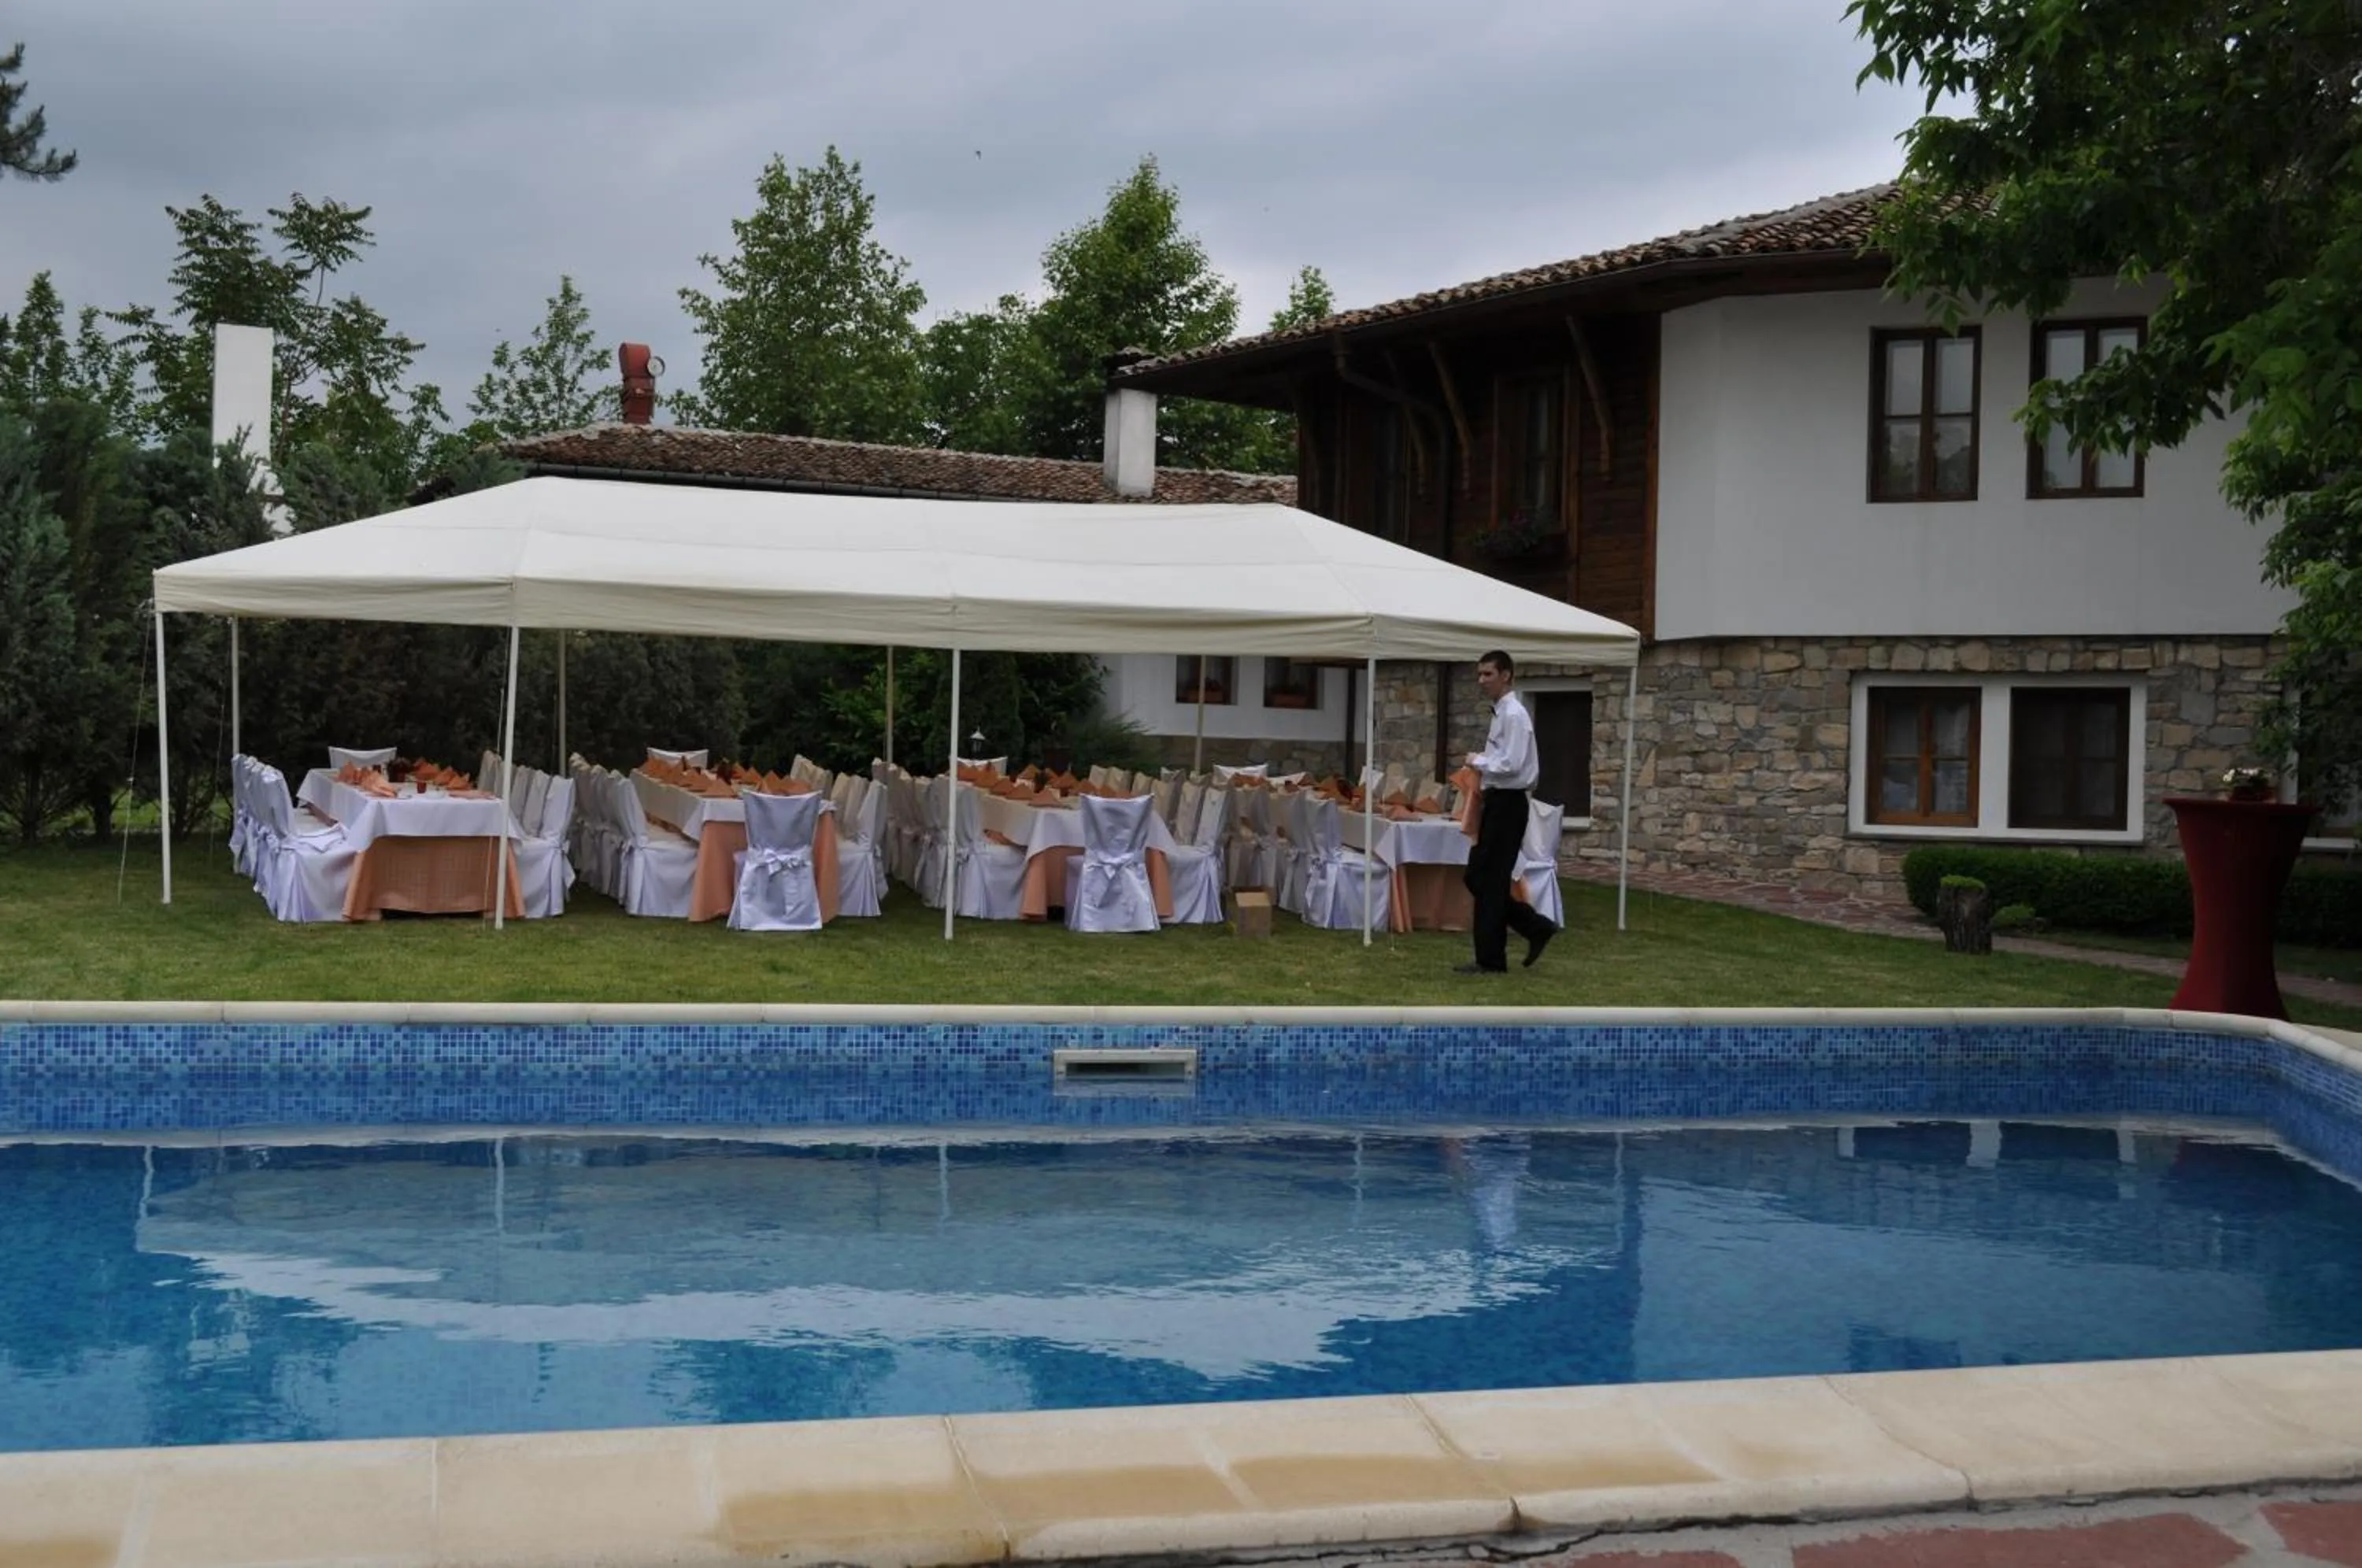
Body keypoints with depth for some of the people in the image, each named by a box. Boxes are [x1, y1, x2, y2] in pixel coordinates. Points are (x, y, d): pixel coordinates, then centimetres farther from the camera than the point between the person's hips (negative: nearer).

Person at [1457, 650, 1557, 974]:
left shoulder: (1514, 715, -15)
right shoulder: (1501, 713, 14)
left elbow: (1510, 765, -23)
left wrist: (1478, 761, -10)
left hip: (1507, 805, -10)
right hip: (1496, 803, 10)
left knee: (1490, 882, -3)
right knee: (1476, 878, 11)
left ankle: (1491, 960, 6)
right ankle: (1536, 927, 18)